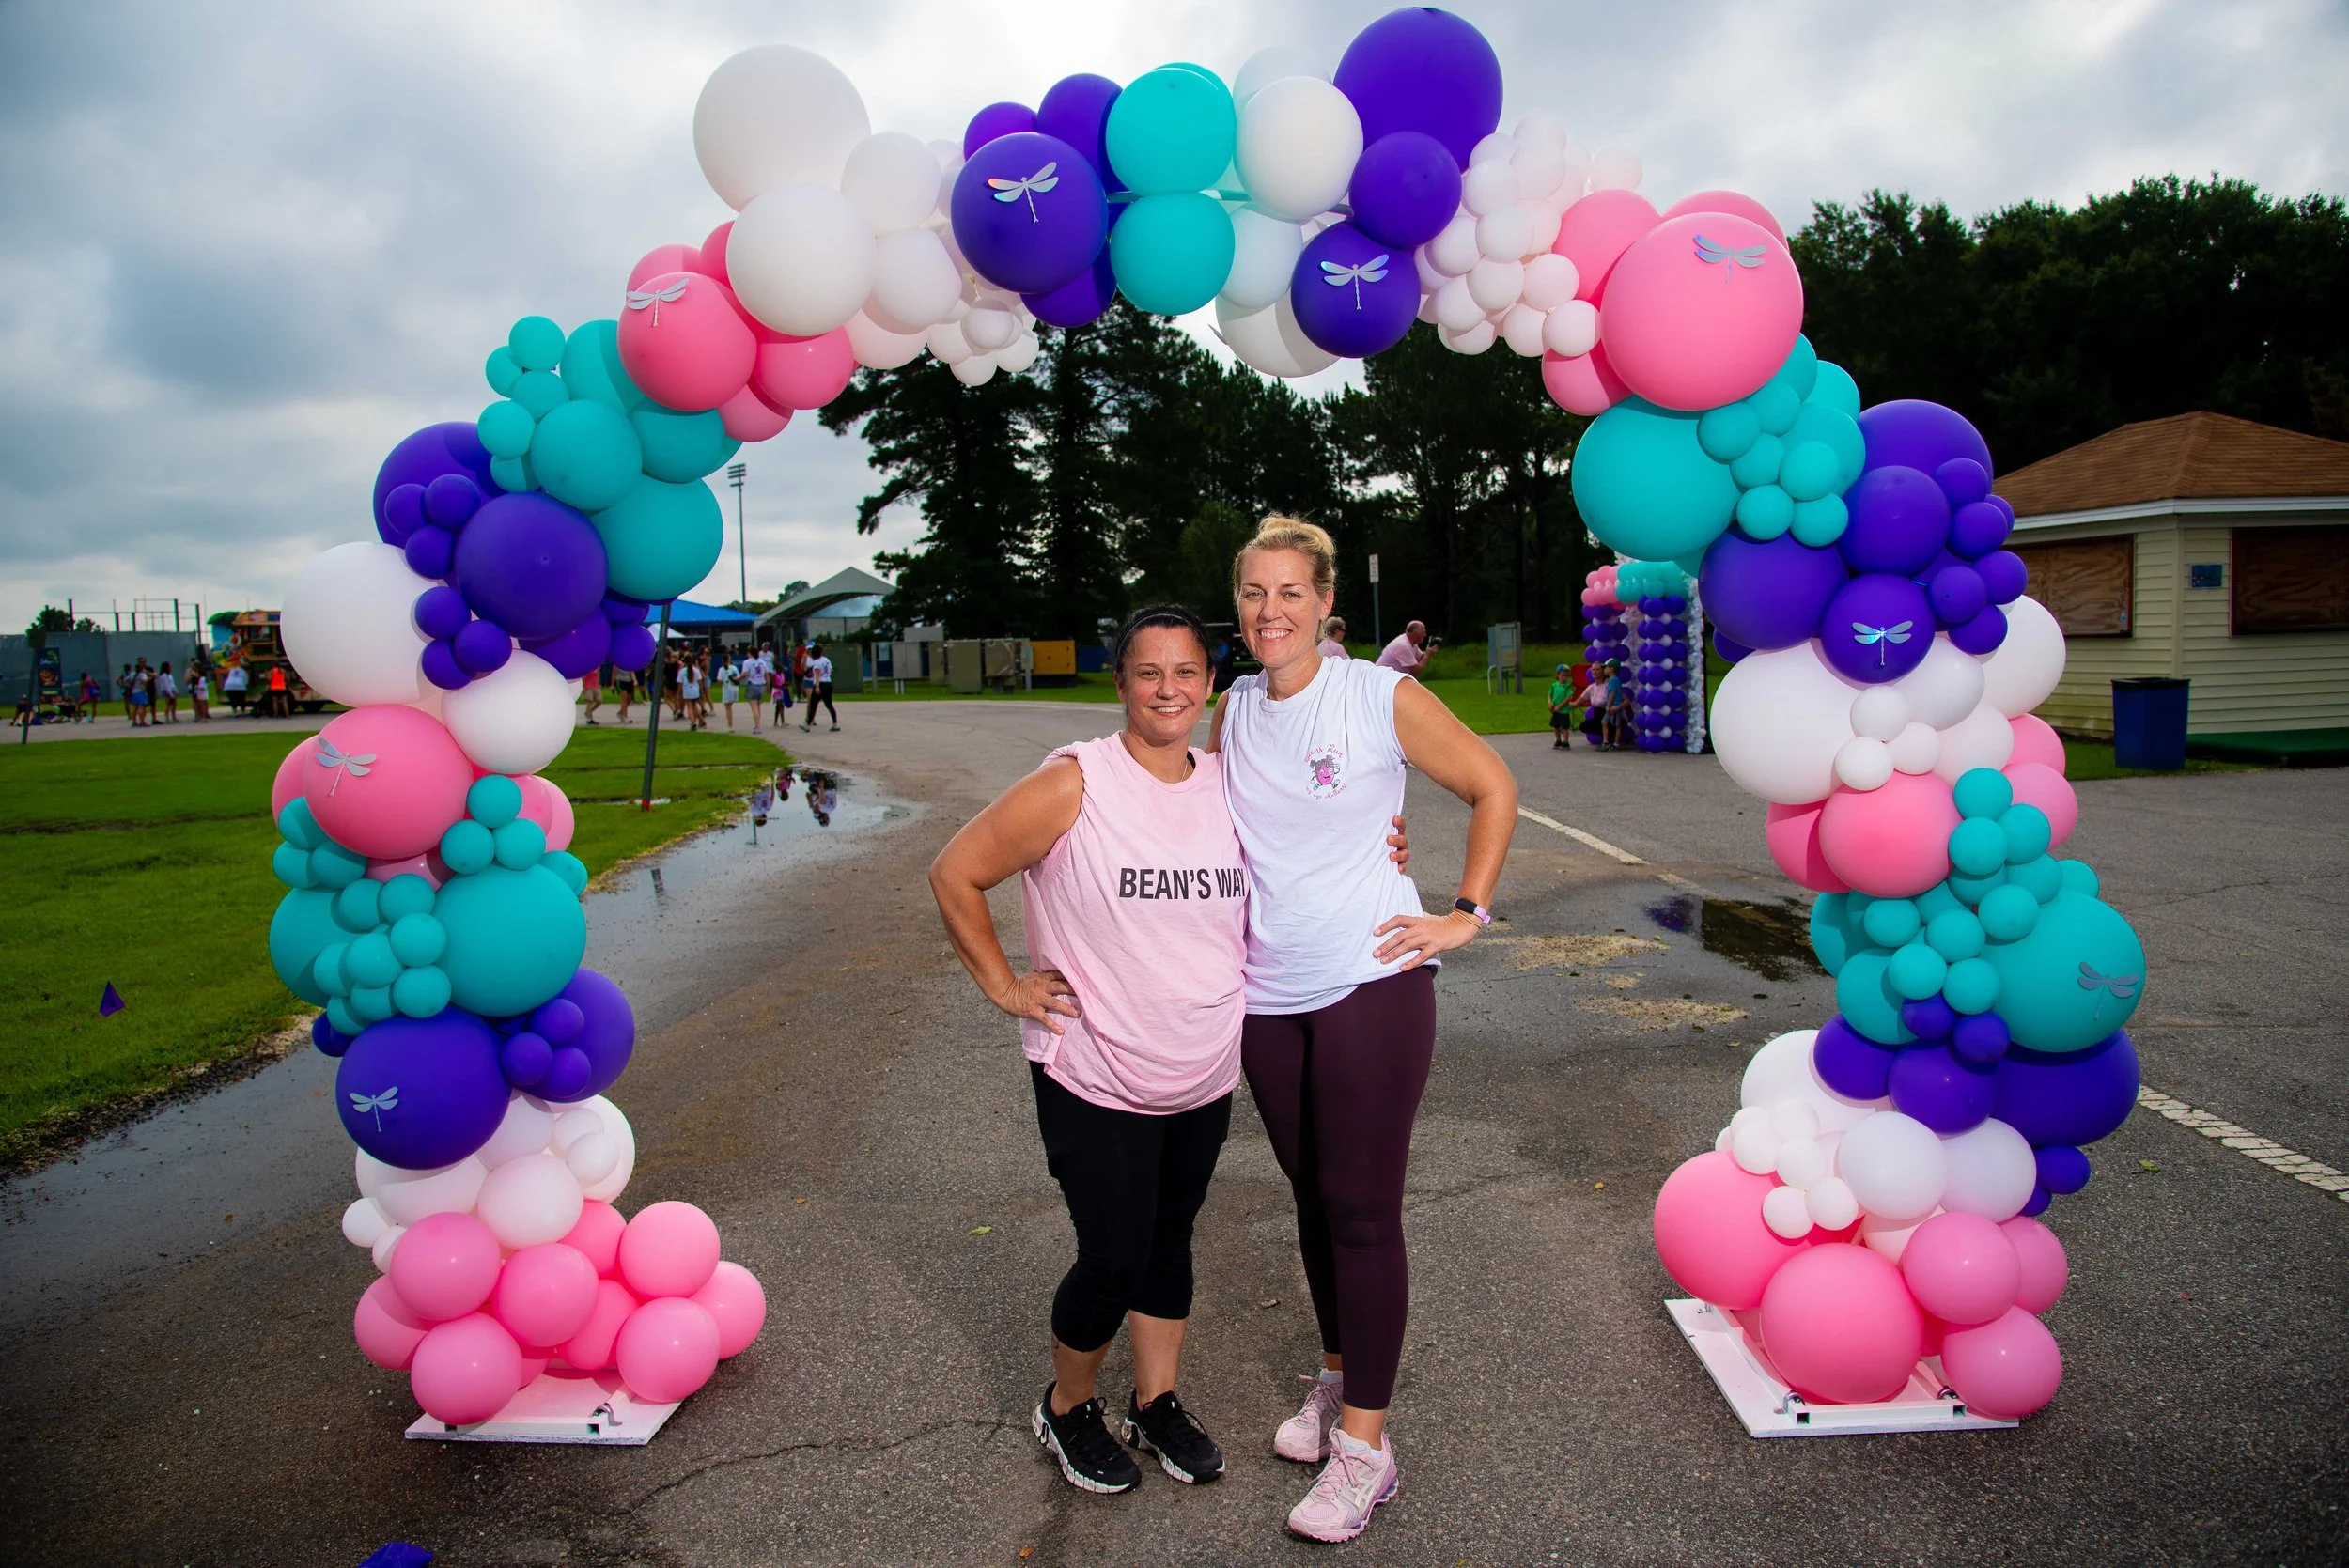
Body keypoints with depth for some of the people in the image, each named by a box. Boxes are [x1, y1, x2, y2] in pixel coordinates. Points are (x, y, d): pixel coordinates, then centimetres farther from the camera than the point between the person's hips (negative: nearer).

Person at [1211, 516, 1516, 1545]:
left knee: (1360, 1208, -2)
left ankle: (1365, 1447, 10)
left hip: (1371, 983, -5)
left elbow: (1492, 788, 1)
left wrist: (1467, 914, -3)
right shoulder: (1232, 711, 6)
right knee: (1312, 1194, 16)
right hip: (1268, 993, 5)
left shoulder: (1382, 698, -8)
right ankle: (1337, 1379, 36)